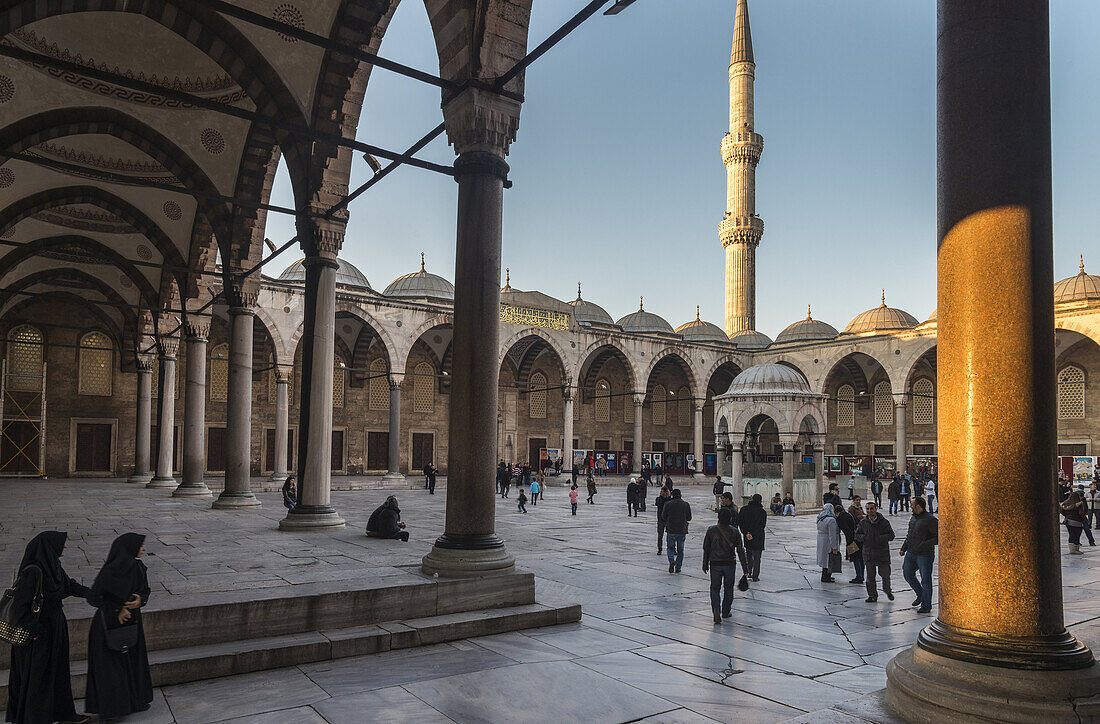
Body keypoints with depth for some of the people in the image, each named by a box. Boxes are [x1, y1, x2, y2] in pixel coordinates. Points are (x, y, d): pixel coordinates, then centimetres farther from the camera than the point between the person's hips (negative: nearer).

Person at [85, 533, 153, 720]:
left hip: (132, 620, 7)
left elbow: (145, 591, 7)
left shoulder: (138, 566, -2)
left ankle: (135, 700, 31)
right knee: (110, 665, 5)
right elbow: (92, 598, -18)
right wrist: (117, 610, -19)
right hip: (110, 623, -7)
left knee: (133, 660, 16)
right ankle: (106, 707, 21)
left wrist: (140, 600, -15)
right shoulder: (110, 570, -23)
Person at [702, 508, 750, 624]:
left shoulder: (711, 530, -4)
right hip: (730, 564, 0)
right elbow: (740, 551, -5)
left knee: (715, 588, 9)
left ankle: (716, 610, -11)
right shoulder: (735, 532, -5)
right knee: (728, 588, 17)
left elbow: (706, 549, 1)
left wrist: (705, 565, 11)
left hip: (715, 564, 0)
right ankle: (726, 611, 28)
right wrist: (745, 568, -1)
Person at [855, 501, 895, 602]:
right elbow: (857, 535, 10)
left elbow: (891, 535, -7)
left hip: (883, 553, -2)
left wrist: (880, 538, -20)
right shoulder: (863, 523, 4)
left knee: (885, 574, 5)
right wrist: (864, 538, -11)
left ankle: (887, 591, 32)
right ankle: (872, 595, 19)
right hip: (868, 553, 2)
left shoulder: (884, 522, -4)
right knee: (870, 576, 6)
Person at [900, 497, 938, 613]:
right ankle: (920, 595, 35)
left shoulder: (930, 520, -15)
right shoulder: (913, 518, 10)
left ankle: (926, 606, 13)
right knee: (908, 574, 14)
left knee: (925, 580, 1)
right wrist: (903, 548, 17)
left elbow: (938, 537, -17)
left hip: (924, 555, -8)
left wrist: (924, 545, -23)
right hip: (911, 553, 8)